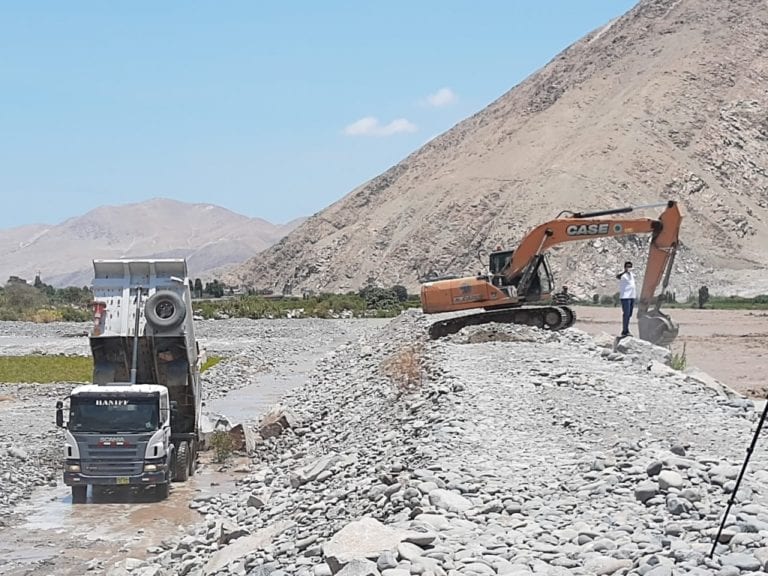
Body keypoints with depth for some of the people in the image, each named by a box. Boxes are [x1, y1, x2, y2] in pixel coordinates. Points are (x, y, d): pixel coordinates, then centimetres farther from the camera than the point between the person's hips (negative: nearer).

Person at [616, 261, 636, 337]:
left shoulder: (632, 275, 16)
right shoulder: (623, 275, -10)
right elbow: (617, 277, -34)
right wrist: (625, 271, -49)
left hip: (632, 297, 9)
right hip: (625, 297, -9)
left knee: (629, 315, 11)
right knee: (626, 314, -11)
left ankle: (625, 331, 17)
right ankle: (625, 331, -8)